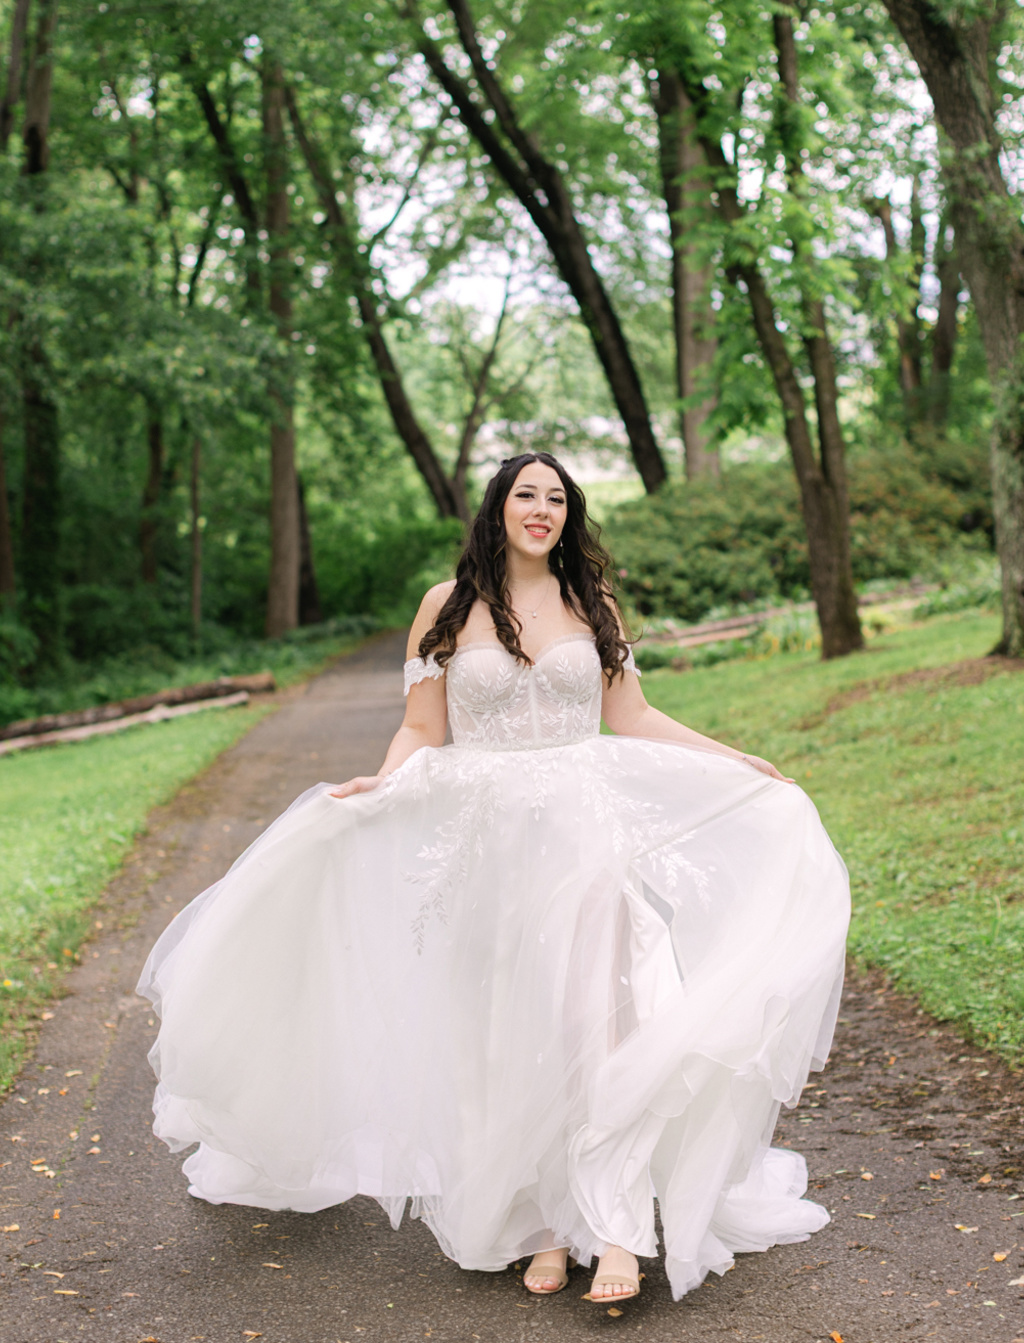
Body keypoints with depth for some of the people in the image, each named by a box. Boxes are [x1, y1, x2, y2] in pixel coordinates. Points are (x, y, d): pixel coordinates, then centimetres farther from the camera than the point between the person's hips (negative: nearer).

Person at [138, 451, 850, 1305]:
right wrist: (377, 789, -13)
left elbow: (633, 721, 16)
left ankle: (615, 1229, -16)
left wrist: (738, 762, 14)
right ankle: (544, 1229, 8)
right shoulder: (448, 609, 5)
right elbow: (423, 733, 6)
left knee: (598, 1019, -14)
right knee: (510, 1037, -1)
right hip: (488, 845, 0)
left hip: (587, 836, 1)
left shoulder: (594, 607, 11)